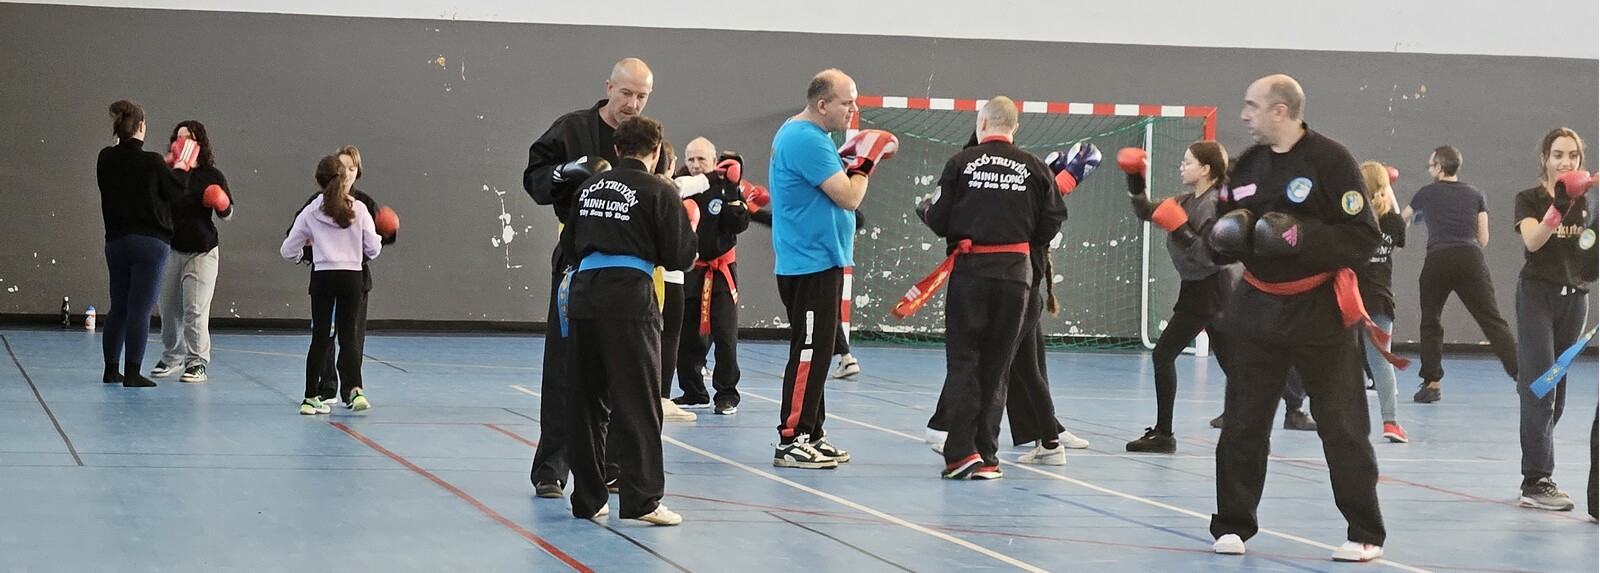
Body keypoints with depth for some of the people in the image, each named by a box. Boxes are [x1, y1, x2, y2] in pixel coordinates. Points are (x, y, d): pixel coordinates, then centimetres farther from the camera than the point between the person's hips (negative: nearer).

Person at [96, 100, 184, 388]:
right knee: (140, 309, -4)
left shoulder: (106, 159, 1)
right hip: (150, 242, -5)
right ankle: (132, 373, -7)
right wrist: (181, 167, 17)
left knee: (118, 308, 16)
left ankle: (111, 369, 23)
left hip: (115, 241, 5)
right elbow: (176, 191, -1)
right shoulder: (151, 162, -13)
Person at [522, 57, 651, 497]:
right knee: (564, 369, -2)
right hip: (578, 265, -3)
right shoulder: (572, 129, -1)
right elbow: (534, 180, 0)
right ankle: (550, 469, 3)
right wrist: (568, 172, -19)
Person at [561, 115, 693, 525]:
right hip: (629, 296, -5)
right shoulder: (659, 192, -1)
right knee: (637, 403, -1)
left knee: (586, 400, 12)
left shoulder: (590, 187, 13)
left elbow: (569, 245, 20)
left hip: (583, 293, 5)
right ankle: (642, 498, -6)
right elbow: (680, 257, 0)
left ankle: (587, 498, 17)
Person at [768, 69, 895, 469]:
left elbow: (830, 179, 19)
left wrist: (853, 161, 4)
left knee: (816, 352, 14)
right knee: (810, 352, -9)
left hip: (814, 261, 11)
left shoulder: (799, 134, 15)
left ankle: (810, 435, 20)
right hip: (811, 265, -11)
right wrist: (866, 162, -6)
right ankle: (791, 441, -7)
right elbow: (849, 197, -21)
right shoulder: (807, 139, -18)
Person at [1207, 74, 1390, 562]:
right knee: (1242, 425, 8)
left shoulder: (1330, 159, -12)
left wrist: (1303, 236, -25)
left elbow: (1364, 239, -14)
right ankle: (1232, 526, 19)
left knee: (1343, 429, -1)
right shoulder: (1249, 163, 7)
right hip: (1259, 308, 6)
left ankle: (1365, 535, 7)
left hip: (1319, 312, -5)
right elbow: (1225, 229, 18)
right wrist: (1225, 233, -6)